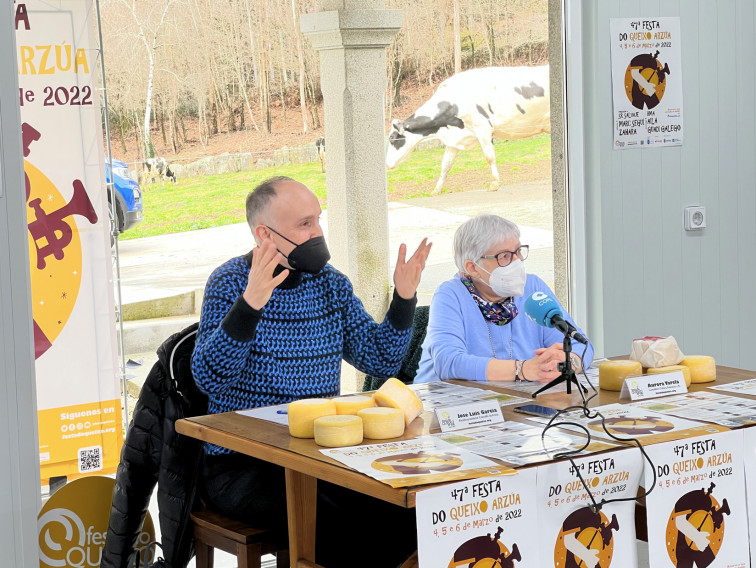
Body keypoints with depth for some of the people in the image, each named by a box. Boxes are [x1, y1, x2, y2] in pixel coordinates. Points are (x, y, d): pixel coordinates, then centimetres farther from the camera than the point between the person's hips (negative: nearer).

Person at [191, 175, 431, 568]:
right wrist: (250, 304, -33)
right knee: (332, 530, -31)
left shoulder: (331, 284, 9)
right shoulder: (230, 283, -7)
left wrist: (404, 298, -4)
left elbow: (381, 362, 10)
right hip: (240, 465, -5)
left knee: (406, 512, -17)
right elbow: (210, 379, -20)